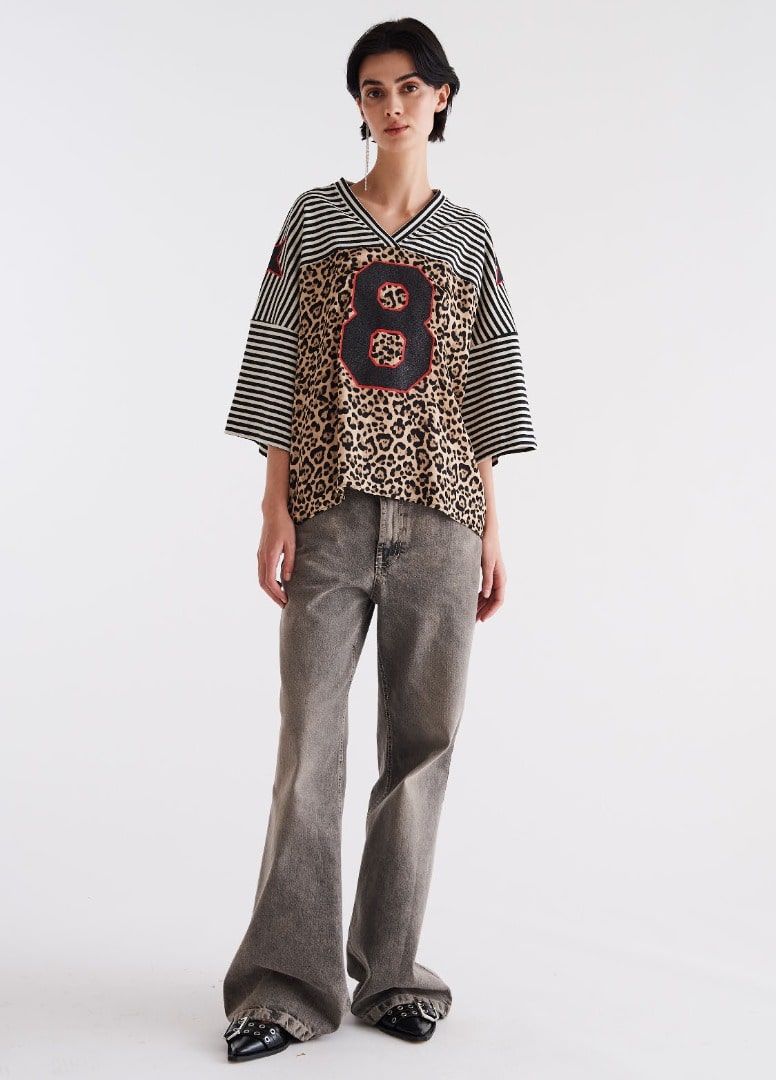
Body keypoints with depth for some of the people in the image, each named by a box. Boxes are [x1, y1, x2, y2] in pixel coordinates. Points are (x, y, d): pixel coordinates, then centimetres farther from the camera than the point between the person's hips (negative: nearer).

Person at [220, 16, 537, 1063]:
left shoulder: (469, 239, 12)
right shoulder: (314, 218, 9)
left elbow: (479, 393, 10)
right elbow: (281, 371, 4)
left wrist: (491, 528, 4)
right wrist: (274, 509, -5)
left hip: (437, 511, 2)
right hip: (329, 506, -1)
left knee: (421, 734, 4)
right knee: (309, 738, -3)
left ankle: (389, 971, 17)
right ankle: (289, 982, 8)